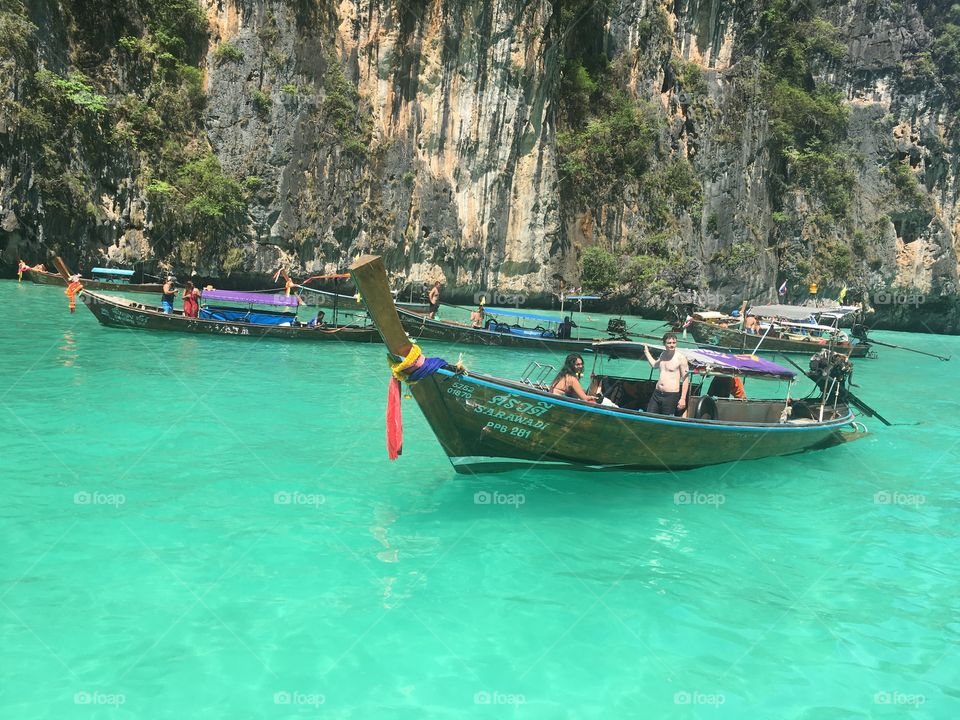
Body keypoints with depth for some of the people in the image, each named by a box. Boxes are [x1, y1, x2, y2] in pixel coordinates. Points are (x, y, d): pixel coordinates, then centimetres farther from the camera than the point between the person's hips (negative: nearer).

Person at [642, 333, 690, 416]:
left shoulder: (681, 357, -9)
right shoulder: (663, 354, 11)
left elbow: (686, 379, -9)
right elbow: (654, 365, 34)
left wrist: (683, 399, -14)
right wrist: (646, 351, 35)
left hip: (671, 395, -6)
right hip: (657, 393, 6)